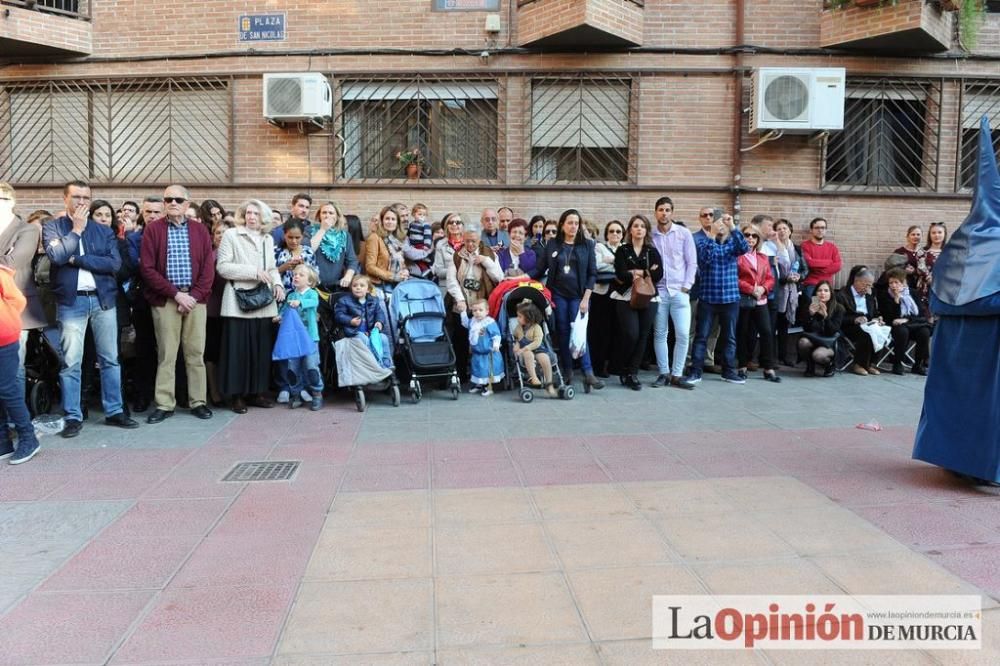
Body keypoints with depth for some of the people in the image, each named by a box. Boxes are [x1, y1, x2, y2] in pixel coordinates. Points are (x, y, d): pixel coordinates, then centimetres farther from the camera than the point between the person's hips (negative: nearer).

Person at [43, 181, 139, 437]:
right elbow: (56, 255, -14)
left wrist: (77, 259, -9)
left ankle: (114, 411, 14)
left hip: (103, 299, 2)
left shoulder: (104, 230, 11)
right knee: (71, 362, 0)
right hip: (71, 301, -2)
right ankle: (73, 416, 8)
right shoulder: (52, 227, 5)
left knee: (110, 358, 6)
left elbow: (115, 263, -3)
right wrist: (76, 229, -7)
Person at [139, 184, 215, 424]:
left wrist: (194, 295, -8)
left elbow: (208, 268, 4)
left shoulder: (200, 230, 8)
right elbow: (147, 268, -5)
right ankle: (164, 404, 9)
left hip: (195, 298, 2)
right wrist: (176, 293, -11)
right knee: (165, 354, 2)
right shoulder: (153, 229, 2)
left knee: (196, 353, 5)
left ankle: (198, 402, 13)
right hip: (165, 300, -1)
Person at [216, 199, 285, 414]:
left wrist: (277, 284, 0)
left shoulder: (268, 239, 16)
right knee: (238, 349, -2)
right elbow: (222, 267, -9)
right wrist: (253, 272, -15)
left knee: (261, 348, 7)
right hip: (239, 302, -5)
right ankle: (237, 395, 7)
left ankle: (255, 392, 16)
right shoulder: (231, 235, 0)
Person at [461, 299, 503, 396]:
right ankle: (479, 384, 36)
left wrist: (496, 344, -29)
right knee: (477, 368, 19)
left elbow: (496, 335, -17)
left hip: (488, 353, -7)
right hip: (476, 352, 7)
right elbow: (465, 323, 23)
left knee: (488, 370, 1)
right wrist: (463, 311, 16)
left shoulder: (490, 322, -19)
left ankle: (488, 388, 14)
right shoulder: (472, 321, 2)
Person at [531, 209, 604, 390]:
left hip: (578, 296, -1)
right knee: (563, 333, 5)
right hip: (558, 295, 1)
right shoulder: (552, 244, 6)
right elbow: (540, 269, 5)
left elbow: (592, 273, 1)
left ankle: (588, 373, -9)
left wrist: (585, 299, -7)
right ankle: (567, 372, 13)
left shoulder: (587, 245, 3)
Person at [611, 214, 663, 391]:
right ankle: (624, 370, 8)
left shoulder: (653, 252, 11)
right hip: (626, 298, -3)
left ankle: (633, 373, 9)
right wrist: (647, 272, -9)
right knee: (631, 335, -14)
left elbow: (658, 275, -4)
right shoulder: (622, 251, 4)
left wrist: (636, 273, -7)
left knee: (643, 336, 0)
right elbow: (621, 275, -11)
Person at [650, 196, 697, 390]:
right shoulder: (649, 235, 4)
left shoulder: (684, 233, 3)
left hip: (680, 291, 0)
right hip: (658, 291, 0)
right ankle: (664, 373, 15)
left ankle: (677, 375, 6)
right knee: (660, 334, 5)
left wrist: (686, 286, -4)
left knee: (683, 334, -4)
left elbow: (692, 262, 3)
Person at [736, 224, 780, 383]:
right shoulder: (737, 256, -4)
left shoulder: (763, 257, 15)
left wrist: (763, 288, -6)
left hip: (760, 301, 5)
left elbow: (770, 278, 14)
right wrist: (751, 289, -15)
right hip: (743, 300, -5)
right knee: (742, 333, 4)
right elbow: (733, 279, -11)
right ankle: (742, 367, 16)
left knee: (766, 332, -1)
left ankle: (769, 369, 5)